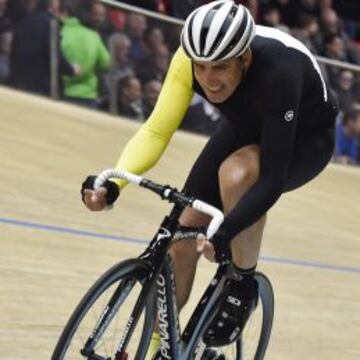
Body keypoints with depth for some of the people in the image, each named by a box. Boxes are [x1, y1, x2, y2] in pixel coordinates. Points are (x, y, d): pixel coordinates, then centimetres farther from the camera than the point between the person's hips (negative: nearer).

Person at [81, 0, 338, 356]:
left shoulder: (278, 71, -40)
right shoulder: (190, 58, -27)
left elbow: (272, 178, -41)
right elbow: (156, 130, -25)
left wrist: (224, 233, -53)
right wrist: (112, 183, -41)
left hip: (304, 138, -5)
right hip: (244, 130, 5)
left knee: (236, 173, -36)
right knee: (182, 235, -7)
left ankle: (244, 286, -13)